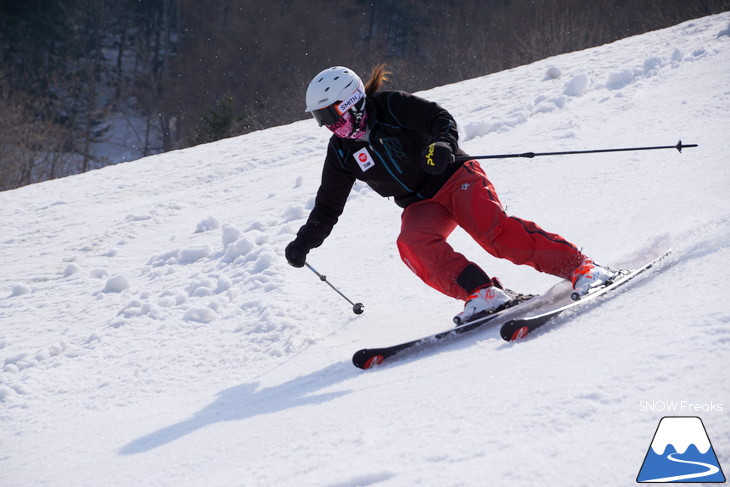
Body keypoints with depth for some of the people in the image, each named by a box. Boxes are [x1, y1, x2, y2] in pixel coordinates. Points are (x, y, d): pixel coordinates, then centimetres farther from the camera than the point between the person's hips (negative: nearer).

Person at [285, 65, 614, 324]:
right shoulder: (341, 152, 6)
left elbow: (441, 119, -16)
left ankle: (579, 267, -27)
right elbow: (327, 207, 13)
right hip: (421, 206, 5)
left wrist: (443, 144, -37)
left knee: (492, 229, -29)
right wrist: (303, 243, 5)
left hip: (455, 178, -5)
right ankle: (482, 294, -34)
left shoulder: (391, 106, -9)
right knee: (413, 243, -28)